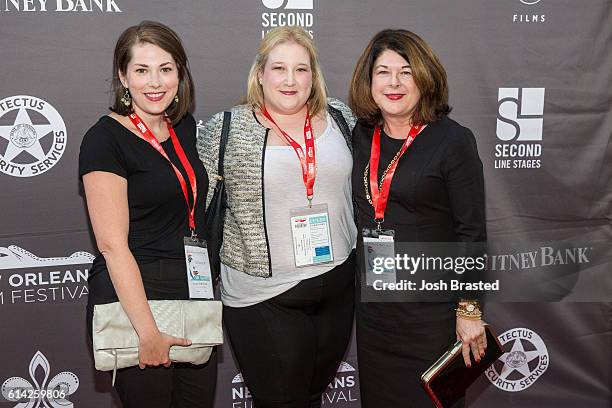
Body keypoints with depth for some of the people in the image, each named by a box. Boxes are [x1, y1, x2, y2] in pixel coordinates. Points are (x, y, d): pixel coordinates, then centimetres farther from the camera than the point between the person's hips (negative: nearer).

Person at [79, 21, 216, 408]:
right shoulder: (105, 139, -12)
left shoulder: (185, 126, 9)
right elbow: (113, 245, -17)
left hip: (195, 290, 7)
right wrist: (148, 331, -19)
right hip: (132, 295, -6)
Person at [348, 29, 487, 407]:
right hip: (371, 302, 5)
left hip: (431, 308, -5)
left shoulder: (454, 141, -12)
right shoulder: (360, 136, 4)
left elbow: (472, 232, -11)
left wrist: (470, 311, -12)